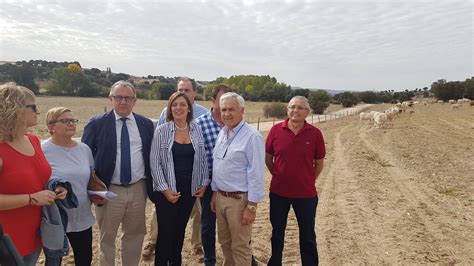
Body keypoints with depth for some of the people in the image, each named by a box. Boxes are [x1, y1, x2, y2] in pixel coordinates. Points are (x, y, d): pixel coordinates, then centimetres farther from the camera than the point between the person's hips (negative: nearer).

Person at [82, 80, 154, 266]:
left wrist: (152, 185, 5)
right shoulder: (97, 124, -4)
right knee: (106, 238, 15)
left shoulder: (146, 124, 4)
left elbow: (152, 156, 9)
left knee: (135, 235, 17)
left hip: (138, 190, 2)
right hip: (109, 190, -2)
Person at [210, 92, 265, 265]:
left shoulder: (252, 136, -17)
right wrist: (214, 193, 15)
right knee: (224, 242, 21)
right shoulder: (222, 133, 8)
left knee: (240, 247, 7)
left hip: (239, 199, -7)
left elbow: (256, 173, -18)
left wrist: (252, 206, -18)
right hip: (221, 196, 7)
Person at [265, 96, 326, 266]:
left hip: (306, 194, -1)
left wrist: (309, 181, 6)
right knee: (277, 233, 20)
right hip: (278, 192, 2)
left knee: (307, 237, 13)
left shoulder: (314, 133, -7)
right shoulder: (276, 130, -5)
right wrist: (278, 175, 8)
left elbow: (319, 163, 4)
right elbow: (268, 158, 7)